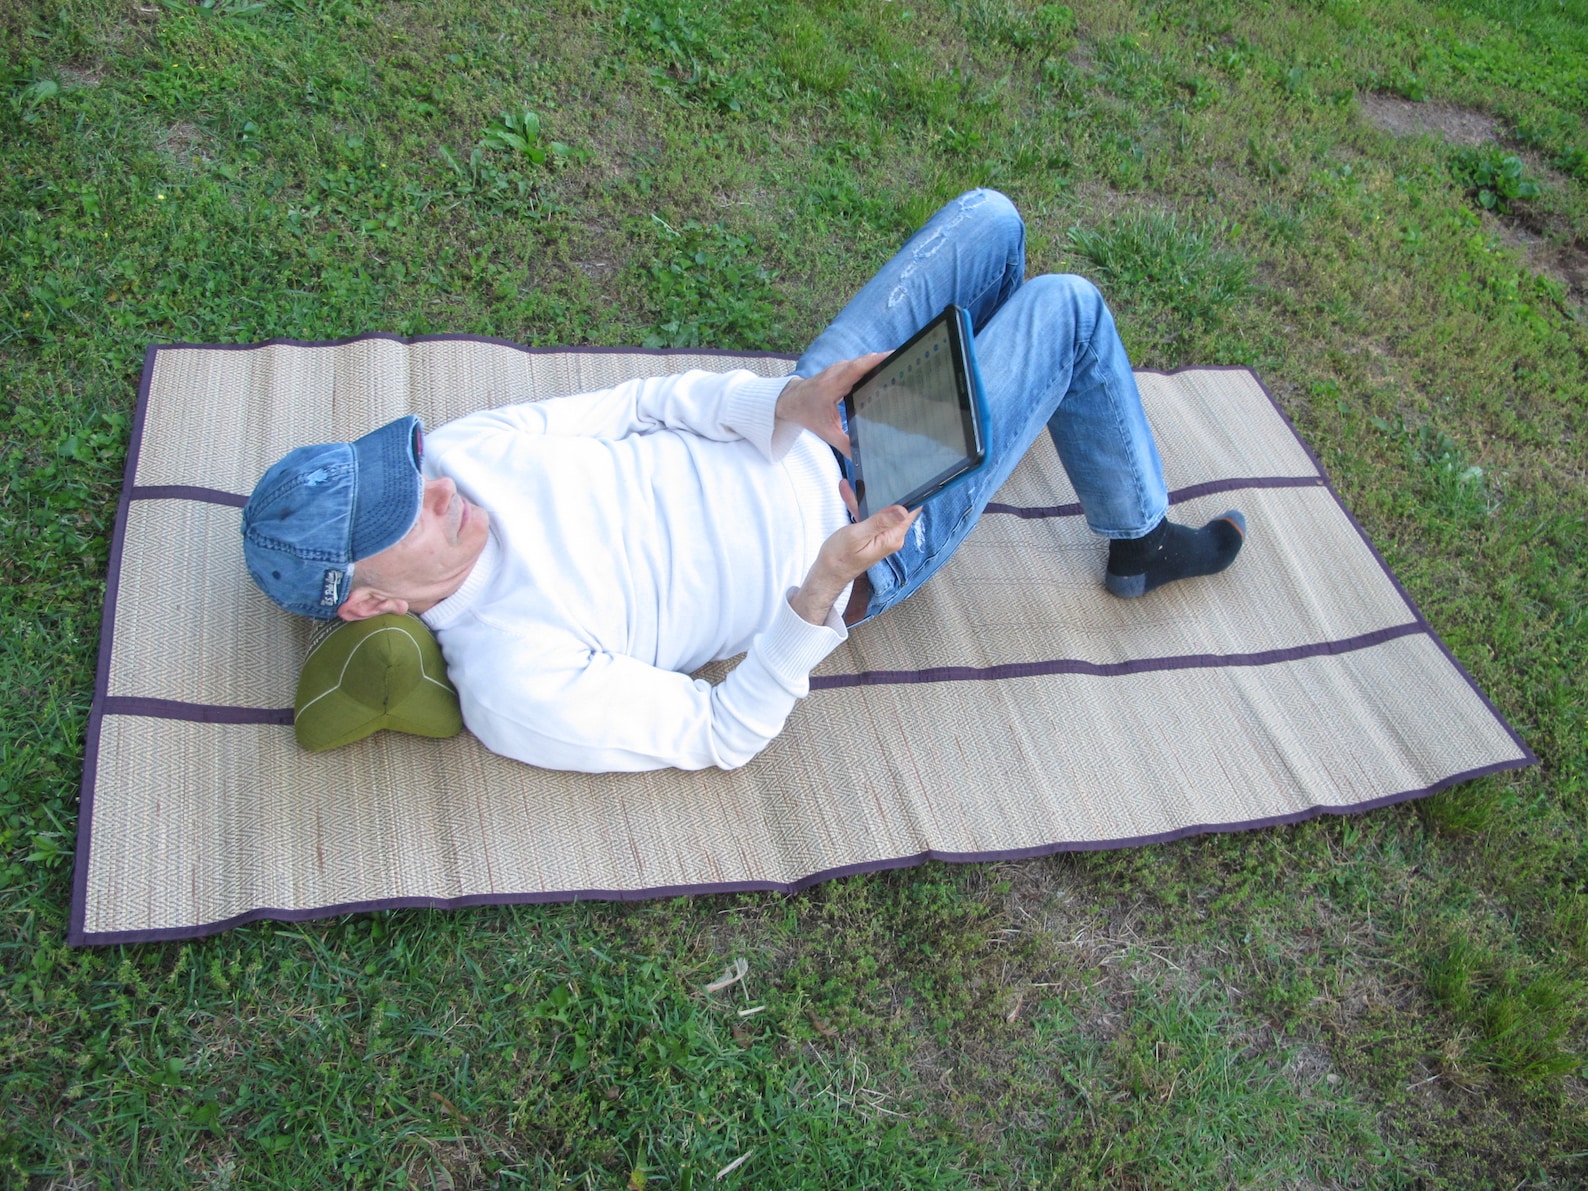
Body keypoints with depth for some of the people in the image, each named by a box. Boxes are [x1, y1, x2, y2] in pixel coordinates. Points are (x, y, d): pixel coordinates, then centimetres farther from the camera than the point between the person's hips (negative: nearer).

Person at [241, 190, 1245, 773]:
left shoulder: (461, 452, -11)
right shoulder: (523, 689, -29)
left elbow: (642, 402, -6)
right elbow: (723, 735, -21)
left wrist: (789, 405, -22)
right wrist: (825, 594, -35)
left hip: (800, 431, 7)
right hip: (867, 529, -6)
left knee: (990, 217, 9)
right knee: (1070, 311, -7)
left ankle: (1008, 387, 43)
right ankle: (1141, 544, 21)